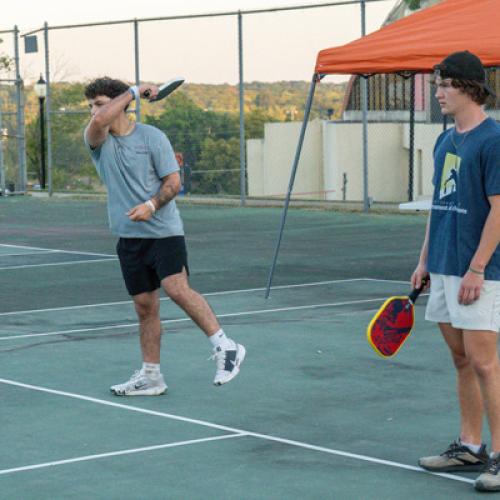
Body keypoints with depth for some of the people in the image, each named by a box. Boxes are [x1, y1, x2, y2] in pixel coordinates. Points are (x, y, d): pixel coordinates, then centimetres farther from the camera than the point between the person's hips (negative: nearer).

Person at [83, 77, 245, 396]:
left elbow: (173, 181, -4)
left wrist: (152, 205, -21)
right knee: (145, 306, 7)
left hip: (163, 230, -4)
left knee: (176, 288, -22)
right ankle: (150, 376, 17)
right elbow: (100, 121, -18)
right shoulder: (98, 141, 5)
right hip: (129, 236, 4)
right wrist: (133, 91, -10)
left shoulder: (152, 137, -2)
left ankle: (225, 347, -16)